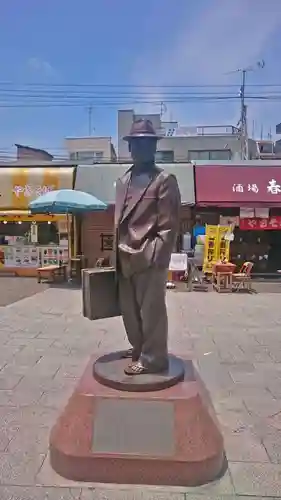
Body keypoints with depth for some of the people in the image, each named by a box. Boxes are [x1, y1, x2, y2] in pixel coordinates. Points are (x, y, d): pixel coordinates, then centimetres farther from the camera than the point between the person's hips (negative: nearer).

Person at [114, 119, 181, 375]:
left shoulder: (165, 180, -5)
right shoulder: (123, 180, 16)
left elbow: (169, 224, -11)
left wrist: (155, 255, -17)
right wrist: (116, 252, 14)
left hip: (150, 258, -7)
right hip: (125, 258, 8)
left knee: (151, 309, 2)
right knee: (129, 309, 16)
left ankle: (152, 359, 17)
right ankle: (139, 348, 35)